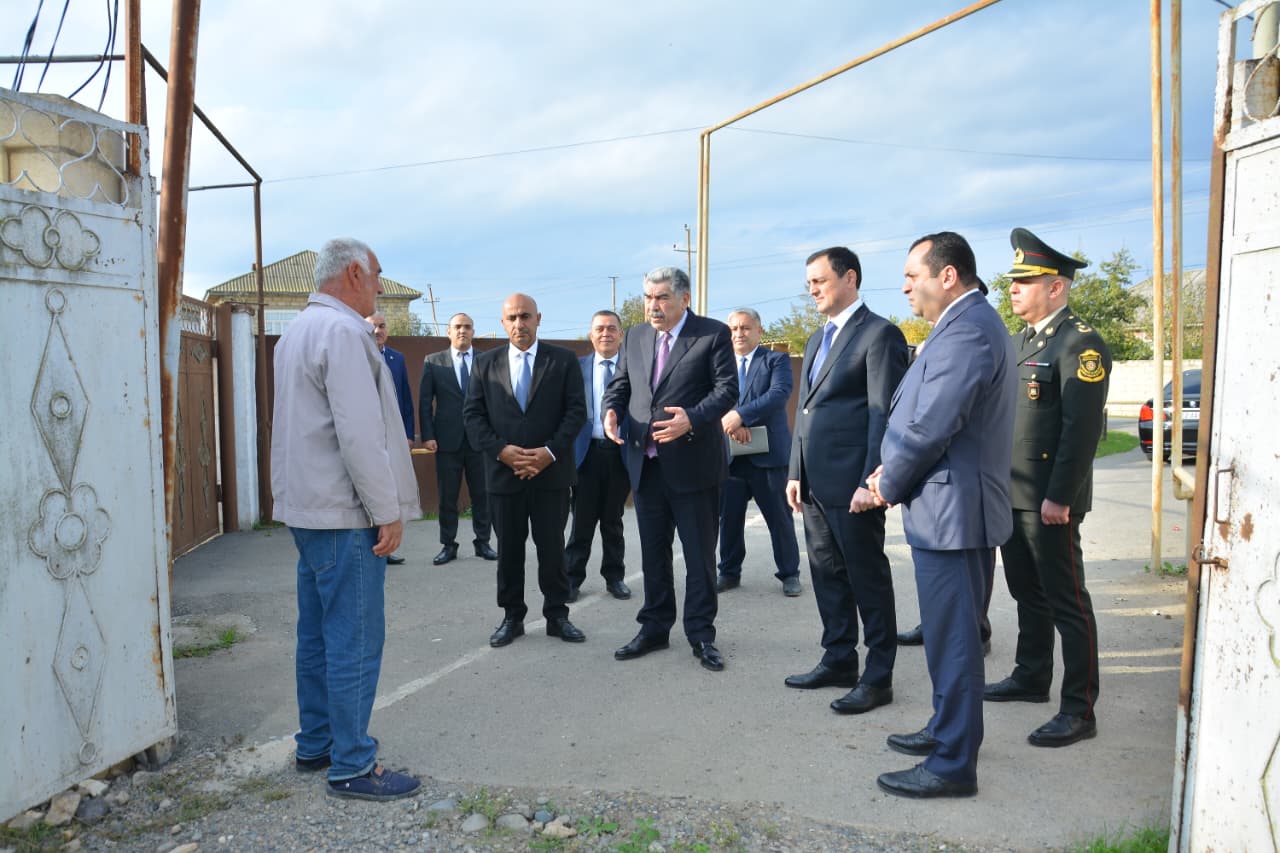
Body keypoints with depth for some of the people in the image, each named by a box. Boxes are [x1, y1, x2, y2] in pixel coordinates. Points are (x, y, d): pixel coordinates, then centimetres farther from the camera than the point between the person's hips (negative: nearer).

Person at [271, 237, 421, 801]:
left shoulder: (298, 330, 17)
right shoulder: (343, 331, -15)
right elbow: (358, 433, -22)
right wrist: (387, 510, -16)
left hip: (308, 506, 10)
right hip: (344, 510, -10)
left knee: (318, 633, 17)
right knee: (355, 640, -3)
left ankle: (315, 744, 28)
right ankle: (351, 766, 5)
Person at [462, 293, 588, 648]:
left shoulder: (563, 360, 3)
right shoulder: (486, 364, 7)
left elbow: (576, 410, -3)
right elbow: (472, 414, 2)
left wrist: (551, 451, -15)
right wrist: (500, 450, -12)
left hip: (551, 471, -1)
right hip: (503, 472, 2)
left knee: (552, 548, 6)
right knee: (509, 549, 9)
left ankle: (557, 615, 19)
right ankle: (512, 617, 21)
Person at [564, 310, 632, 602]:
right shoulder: (577, 367, 5)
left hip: (621, 452, 0)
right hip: (587, 451, 0)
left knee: (613, 520, 12)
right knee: (582, 520, 5)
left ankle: (614, 576, 26)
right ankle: (572, 578, 16)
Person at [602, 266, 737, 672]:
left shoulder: (713, 334, -6)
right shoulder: (635, 336, 11)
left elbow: (727, 389, -12)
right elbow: (621, 383, 16)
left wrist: (691, 419, -28)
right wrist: (612, 409, -7)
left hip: (693, 462, -5)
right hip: (645, 464, 5)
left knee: (700, 554, 5)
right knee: (653, 552, 14)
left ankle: (701, 635, 17)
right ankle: (654, 628, 27)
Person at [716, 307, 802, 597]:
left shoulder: (777, 361, 2)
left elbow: (779, 394, -15)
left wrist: (741, 415, -26)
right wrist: (730, 421, -18)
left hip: (768, 453, -3)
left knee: (779, 517, 4)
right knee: (728, 517, 8)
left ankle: (789, 573, 18)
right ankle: (729, 572, 22)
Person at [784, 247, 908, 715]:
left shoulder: (879, 334, -9)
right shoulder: (817, 339, 18)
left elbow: (884, 414, -15)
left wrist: (871, 481, -19)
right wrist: (795, 472, 13)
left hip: (851, 483, -8)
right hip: (815, 482, 9)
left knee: (868, 578, 2)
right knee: (827, 575, 15)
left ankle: (878, 676, 13)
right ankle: (839, 661, 28)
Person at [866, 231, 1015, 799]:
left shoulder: (966, 330, -19)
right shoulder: (966, 323, 15)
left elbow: (930, 427, -24)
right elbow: (921, 414, 17)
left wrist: (889, 485, -9)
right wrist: (892, 468, 5)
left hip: (950, 511, -11)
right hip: (954, 510, 11)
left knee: (952, 637, -1)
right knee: (951, 632, 21)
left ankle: (953, 765, 11)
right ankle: (948, 729, 36)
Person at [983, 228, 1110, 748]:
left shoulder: (1080, 344, -12)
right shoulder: (1023, 340, 15)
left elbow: (1082, 427, -19)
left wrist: (1059, 497, -21)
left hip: (1050, 501, -9)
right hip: (1013, 495, 9)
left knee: (1067, 602, 0)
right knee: (1027, 592, 19)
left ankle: (1078, 711, 9)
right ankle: (1031, 678, 34)